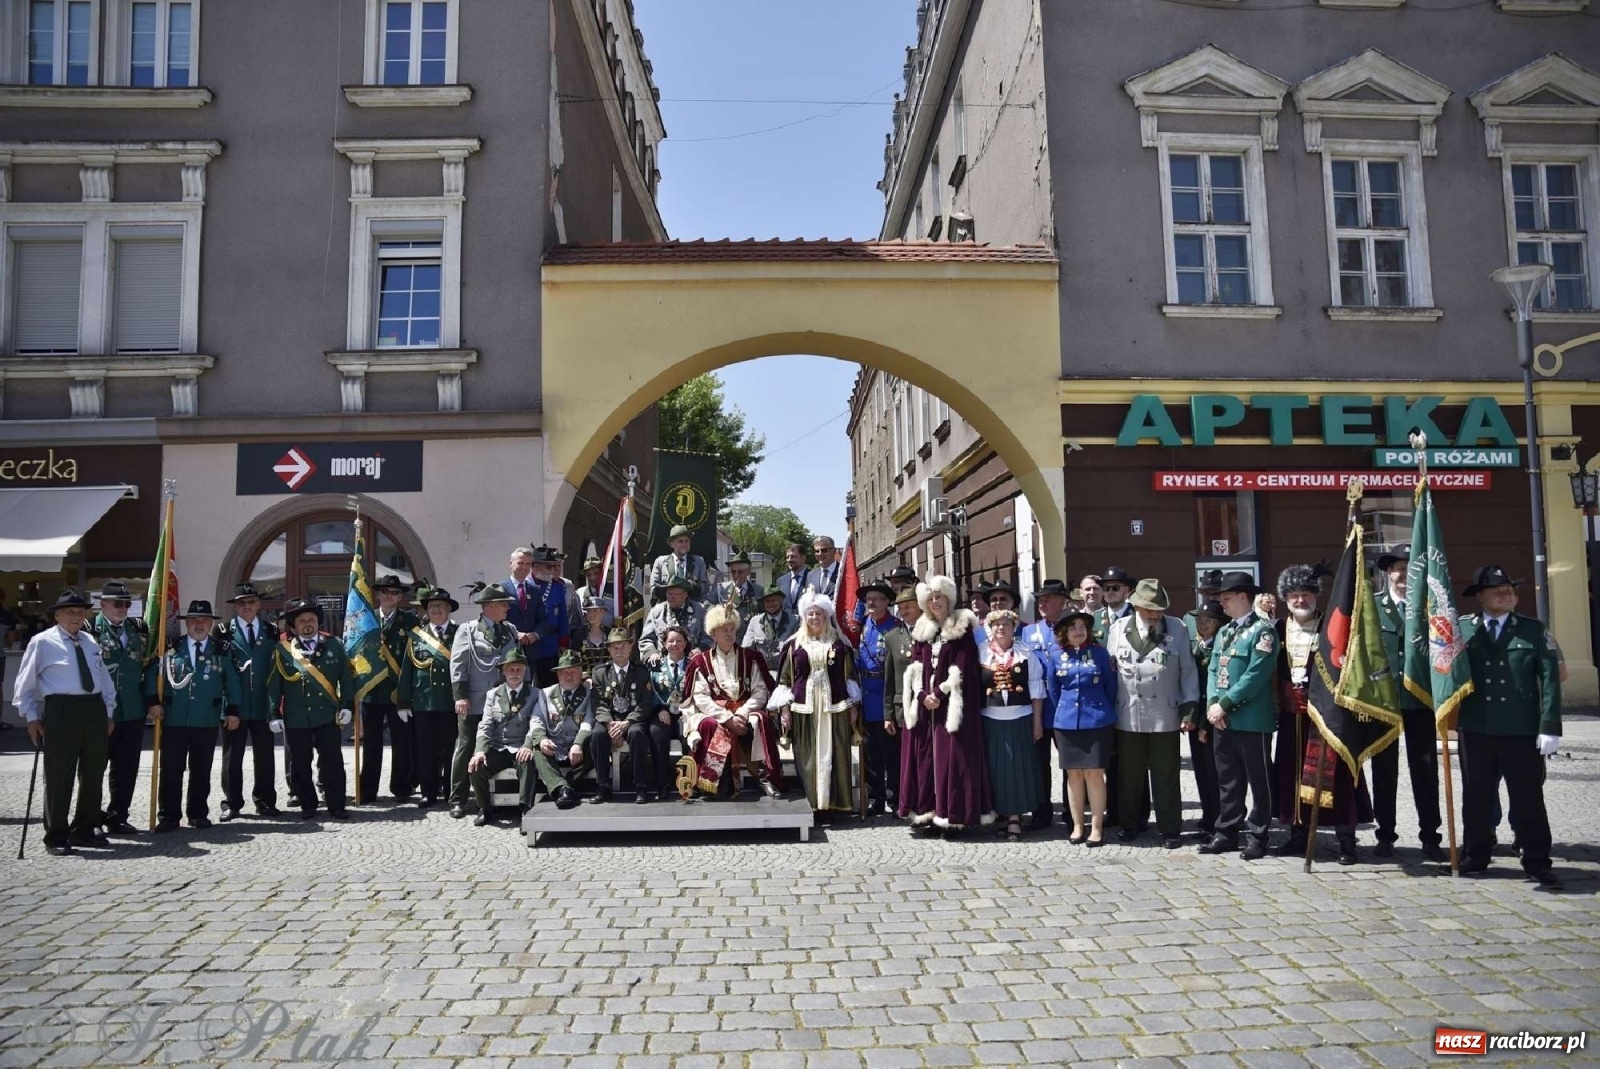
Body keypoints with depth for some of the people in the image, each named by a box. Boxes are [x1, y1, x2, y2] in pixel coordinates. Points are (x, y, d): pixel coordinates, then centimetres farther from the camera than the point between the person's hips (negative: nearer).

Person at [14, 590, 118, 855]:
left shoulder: (90, 641, 15)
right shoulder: (42, 642, -2)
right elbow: (24, 684, 0)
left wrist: (109, 712, 14)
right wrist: (31, 717, -5)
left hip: (94, 709, 6)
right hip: (61, 711, -6)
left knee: (93, 774, 12)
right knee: (59, 776, -1)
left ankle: (84, 830, 25)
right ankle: (56, 836, 10)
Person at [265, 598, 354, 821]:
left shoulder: (334, 646, 6)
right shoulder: (282, 651, 3)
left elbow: (346, 678, 7)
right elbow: (273, 686, 2)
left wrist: (345, 706, 0)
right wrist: (274, 715, -2)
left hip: (327, 716, 0)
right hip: (296, 719, 0)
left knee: (332, 762, -1)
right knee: (300, 764, 8)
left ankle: (336, 805, 8)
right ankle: (307, 805, 21)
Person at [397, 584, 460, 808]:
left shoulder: (459, 633, 3)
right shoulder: (416, 635, 8)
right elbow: (406, 670, 7)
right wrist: (404, 702, 3)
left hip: (451, 701, -1)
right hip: (423, 701, 2)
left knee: (450, 748, 6)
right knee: (425, 749, 6)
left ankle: (451, 792, 16)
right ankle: (429, 792, 14)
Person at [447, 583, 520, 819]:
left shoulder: (511, 630, 13)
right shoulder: (467, 630, 0)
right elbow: (457, 664, -6)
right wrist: (460, 696, -13)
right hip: (474, 703, -4)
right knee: (465, 749, 1)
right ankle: (457, 800, 9)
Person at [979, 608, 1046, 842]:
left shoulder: (1025, 653, 3)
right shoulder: (981, 654, 4)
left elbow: (1036, 689, 4)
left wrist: (1037, 722, 1)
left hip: (1020, 719, -1)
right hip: (991, 720, 1)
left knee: (1018, 767, 1)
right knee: (995, 767, 4)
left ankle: (1015, 816, 8)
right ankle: (1000, 812, 14)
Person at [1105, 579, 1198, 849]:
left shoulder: (1178, 629, -1)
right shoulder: (1118, 628, 2)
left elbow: (1188, 671, 1)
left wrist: (1189, 707, -3)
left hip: (1164, 716, -1)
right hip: (1128, 715, 1)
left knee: (1165, 776, 7)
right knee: (1129, 774, 12)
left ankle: (1170, 828, 17)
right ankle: (1131, 823, 26)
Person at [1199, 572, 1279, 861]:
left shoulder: (1263, 631, -9)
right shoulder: (1223, 632, 16)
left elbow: (1255, 675, -17)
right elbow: (1213, 671, 13)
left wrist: (1225, 704, -17)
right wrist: (1212, 704, -4)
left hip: (1252, 720, -7)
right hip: (1222, 719, 7)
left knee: (1259, 780, 5)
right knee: (1227, 780, 13)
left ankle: (1257, 836, 13)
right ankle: (1227, 832, 22)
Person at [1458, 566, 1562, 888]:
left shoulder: (1534, 630, 3)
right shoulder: (1462, 629, 4)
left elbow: (1550, 679, -1)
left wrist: (1549, 727, -8)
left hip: (1522, 732, -1)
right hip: (1476, 731, 1)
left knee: (1529, 798, 5)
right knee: (1476, 796, 10)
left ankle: (1537, 862, 16)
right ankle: (1477, 856, 23)